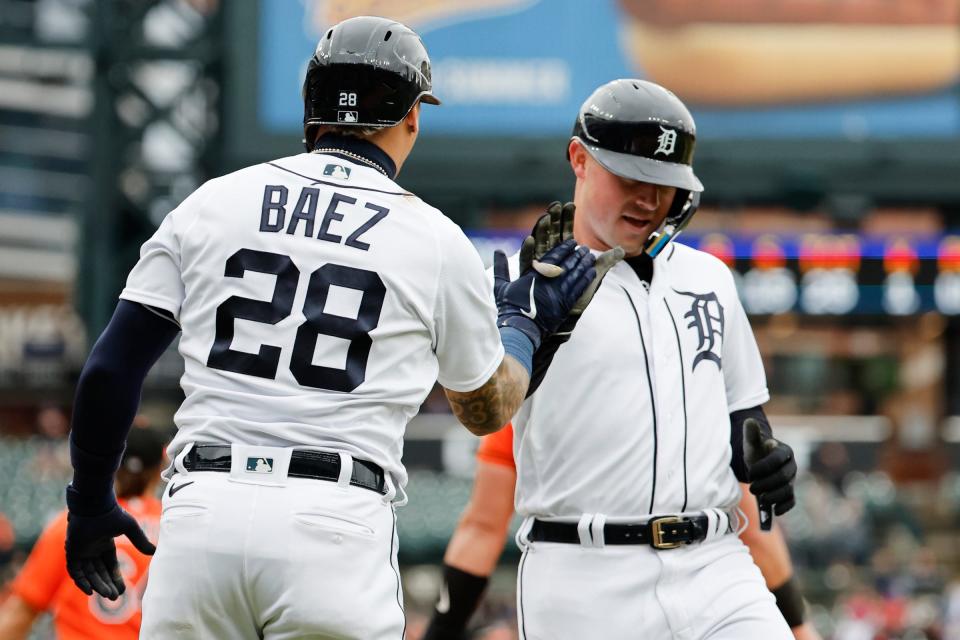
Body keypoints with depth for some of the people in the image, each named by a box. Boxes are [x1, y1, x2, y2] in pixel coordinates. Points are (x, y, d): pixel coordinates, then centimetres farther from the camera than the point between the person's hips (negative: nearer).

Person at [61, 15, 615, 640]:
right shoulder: (437, 240, 8)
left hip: (202, 514, 2)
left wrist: (90, 502, 21)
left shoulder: (211, 203, 11)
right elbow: (486, 409, 22)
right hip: (337, 523, -2)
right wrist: (526, 317, 40)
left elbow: (109, 370, 9)